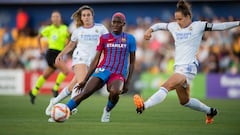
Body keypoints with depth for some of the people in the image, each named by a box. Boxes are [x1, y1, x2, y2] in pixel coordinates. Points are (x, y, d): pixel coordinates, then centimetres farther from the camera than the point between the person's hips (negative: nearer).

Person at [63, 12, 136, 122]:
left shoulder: (130, 39, 8)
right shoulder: (104, 38, 9)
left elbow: (132, 62, 11)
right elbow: (96, 60, 11)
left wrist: (127, 82, 4)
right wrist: (85, 80, 7)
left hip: (119, 75, -1)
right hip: (103, 70, 1)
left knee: (115, 92, -35)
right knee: (84, 93, -22)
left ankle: (107, 110, -3)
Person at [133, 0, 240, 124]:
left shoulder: (198, 26, -3)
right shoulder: (174, 27, 12)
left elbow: (221, 26, -4)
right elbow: (160, 25, 28)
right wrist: (150, 29, 9)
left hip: (188, 67, -8)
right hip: (178, 67, 8)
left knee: (166, 87, -28)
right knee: (185, 101, 19)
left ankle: (144, 105, -44)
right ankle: (210, 111, 38)